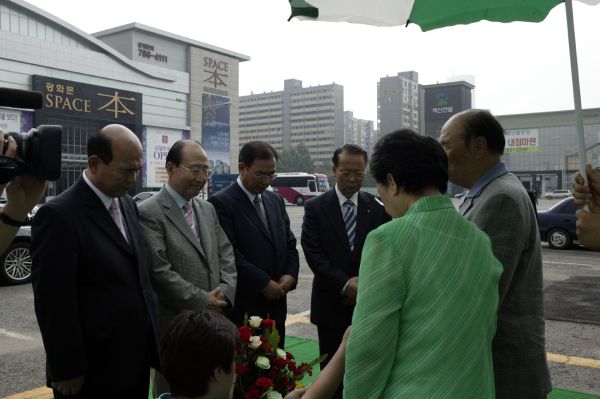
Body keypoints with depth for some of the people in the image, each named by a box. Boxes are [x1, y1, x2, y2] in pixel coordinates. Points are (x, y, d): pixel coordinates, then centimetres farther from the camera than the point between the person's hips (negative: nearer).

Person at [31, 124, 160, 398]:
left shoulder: (127, 204, 7)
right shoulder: (59, 215, -18)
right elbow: (54, 303, -17)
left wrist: (151, 343, 12)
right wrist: (67, 370, -14)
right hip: (93, 371, -7)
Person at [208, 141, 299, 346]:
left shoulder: (276, 201, 13)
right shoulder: (221, 203, -10)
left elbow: (289, 243, 15)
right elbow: (229, 254, -17)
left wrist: (290, 275, -3)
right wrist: (264, 284, -15)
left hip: (276, 303, 7)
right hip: (243, 306, -6)